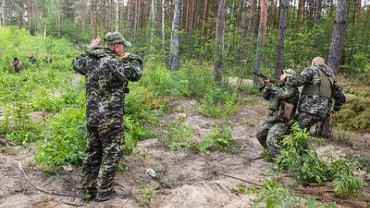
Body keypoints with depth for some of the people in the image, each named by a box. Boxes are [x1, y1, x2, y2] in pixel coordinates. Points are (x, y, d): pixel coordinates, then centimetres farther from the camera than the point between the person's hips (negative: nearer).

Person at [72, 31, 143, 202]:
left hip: (91, 116, 8)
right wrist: (133, 58, -7)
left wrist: (90, 50, 33)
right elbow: (134, 74, -25)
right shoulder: (113, 63, -19)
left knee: (93, 152, 18)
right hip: (110, 118, -8)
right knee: (113, 153, 7)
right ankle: (104, 191, 14)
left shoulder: (89, 60, 6)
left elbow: (76, 64, 26)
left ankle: (86, 190, 27)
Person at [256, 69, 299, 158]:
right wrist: (267, 86, -8)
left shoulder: (292, 88, -12)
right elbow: (266, 96, 11)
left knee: (271, 140, -24)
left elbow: (283, 94, -31)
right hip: (271, 119, 9)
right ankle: (271, 151, 37)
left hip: (282, 122, -9)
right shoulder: (280, 86, 11)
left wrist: (270, 85, -21)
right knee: (260, 135, 19)